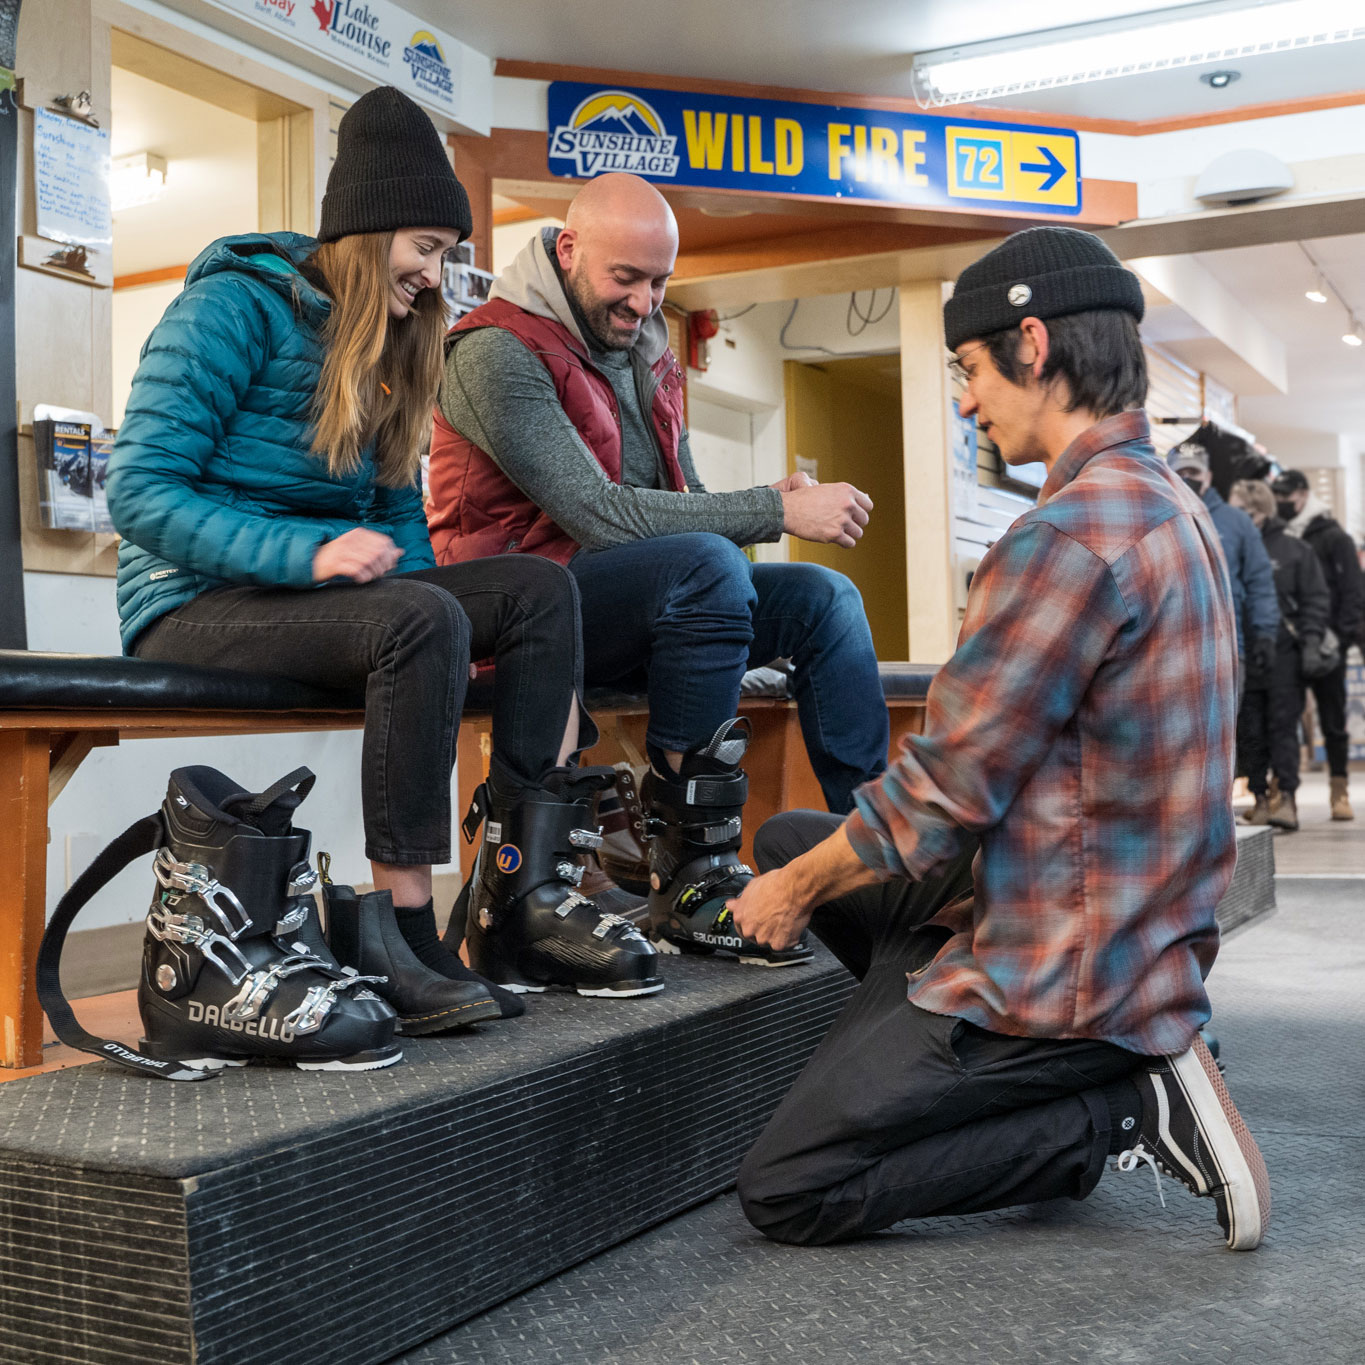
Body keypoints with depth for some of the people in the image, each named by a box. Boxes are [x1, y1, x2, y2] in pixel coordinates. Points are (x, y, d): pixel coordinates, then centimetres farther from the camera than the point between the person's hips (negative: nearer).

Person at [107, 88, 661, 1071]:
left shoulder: (389, 349, 16)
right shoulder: (236, 305, -8)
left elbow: (398, 511, 17)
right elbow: (141, 493, -16)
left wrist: (409, 575, -7)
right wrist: (310, 553, -27)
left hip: (322, 591, 8)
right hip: (198, 604, -7)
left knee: (541, 588, -11)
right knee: (421, 621, -34)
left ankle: (535, 889, -21)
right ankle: (400, 930, -31)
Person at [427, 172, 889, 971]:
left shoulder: (645, 351, 16)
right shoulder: (498, 352, -12)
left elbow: (684, 499, 15)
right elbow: (600, 515, -23)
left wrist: (776, 506, -6)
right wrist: (777, 511, -24)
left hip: (656, 600, 8)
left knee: (824, 597, -7)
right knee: (710, 564, -33)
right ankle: (692, 878, -30)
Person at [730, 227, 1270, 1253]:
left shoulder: (1073, 532, -24)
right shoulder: (1167, 502, 9)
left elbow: (945, 792, -21)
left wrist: (796, 892, -2)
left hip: (1063, 971, -10)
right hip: (1137, 931, 10)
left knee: (785, 1192, -2)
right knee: (789, 838, 18)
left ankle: (1129, 1111, -3)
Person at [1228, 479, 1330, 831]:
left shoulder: (1293, 549, 2)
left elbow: (1316, 599, 4)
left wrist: (1310, 640, -7)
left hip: (1283, 654, -2)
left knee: (1283, 726, -4)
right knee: (1248, 732, 5)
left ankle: (1288, 799, -2)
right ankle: (1260, 798, 13)